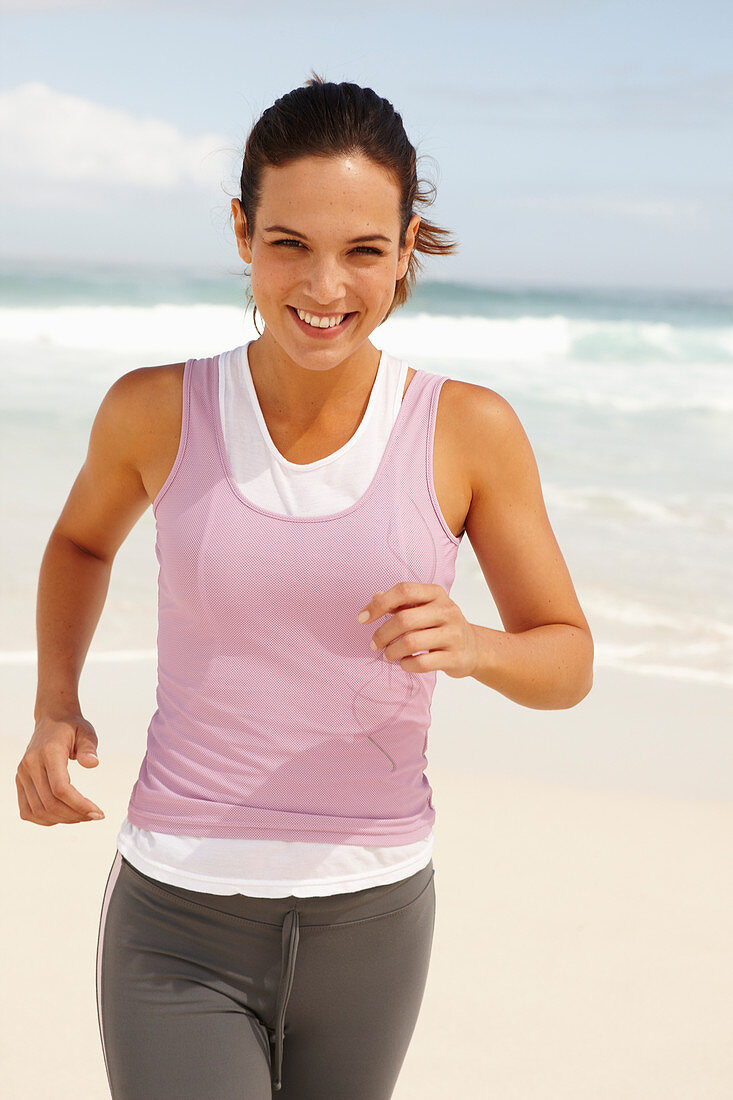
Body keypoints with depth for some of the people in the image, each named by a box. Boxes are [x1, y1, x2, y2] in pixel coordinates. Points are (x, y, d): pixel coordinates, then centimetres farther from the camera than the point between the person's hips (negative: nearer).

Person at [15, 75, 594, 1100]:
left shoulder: (470, 431, -8)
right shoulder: (156, 411, -6)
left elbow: (569, 659, 2)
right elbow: (84, 538, 16)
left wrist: (472, 646, -20)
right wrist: (55, 708, 1)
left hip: (369, 919, 1)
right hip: (179, 929, -1)